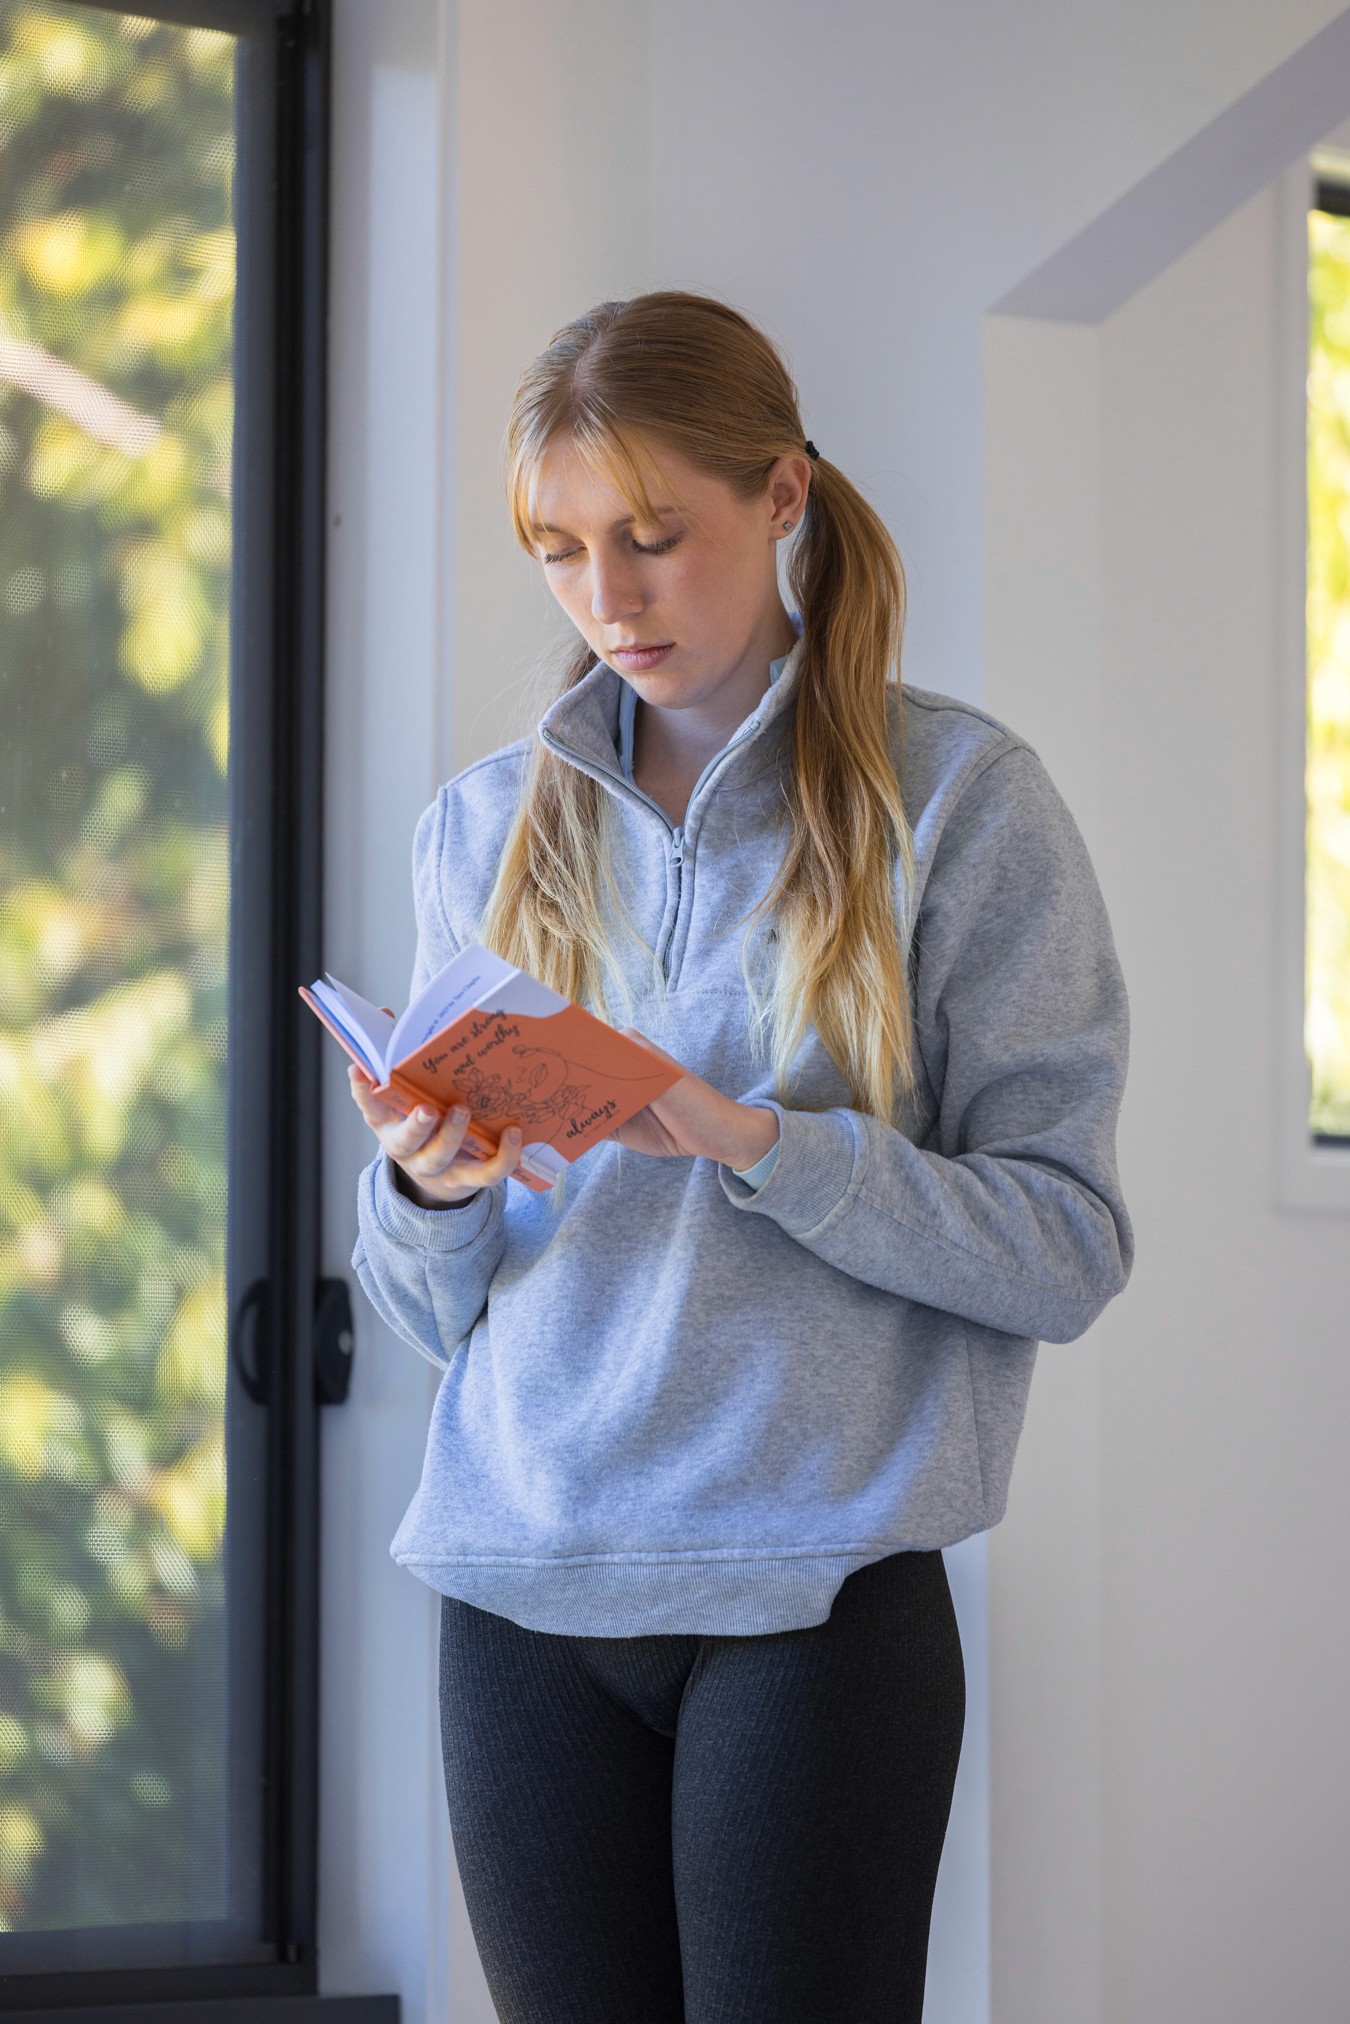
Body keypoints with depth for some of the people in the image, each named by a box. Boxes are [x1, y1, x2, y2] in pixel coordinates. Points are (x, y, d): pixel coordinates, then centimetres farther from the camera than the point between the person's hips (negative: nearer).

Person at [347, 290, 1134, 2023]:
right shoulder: (483, 827, 10)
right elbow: (426, 1309, 12)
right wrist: (427, 1196, -10)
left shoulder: (957, 797, -1)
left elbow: (1069, 1245, -8)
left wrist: (762, 1145, -20)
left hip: (816, 1594, -3)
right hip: (522, 1589, 4)